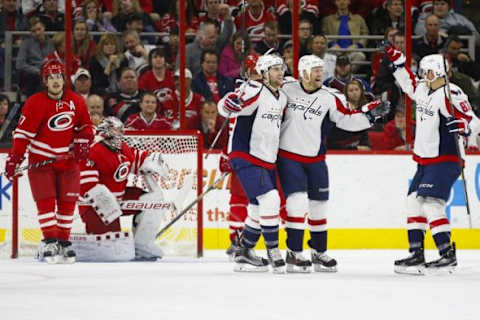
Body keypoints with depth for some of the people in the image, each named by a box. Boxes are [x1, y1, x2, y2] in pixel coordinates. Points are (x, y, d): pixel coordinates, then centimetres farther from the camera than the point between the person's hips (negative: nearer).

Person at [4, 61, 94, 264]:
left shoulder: (76, 102, 0)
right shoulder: (35, 103, -12)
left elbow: (86, 125, 16)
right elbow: (23, 132, -13)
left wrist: (83, 142, -1)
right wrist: (14, 158, -19)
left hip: (67, 160, 4)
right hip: (40, 160, -4)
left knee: (67, 202, 4)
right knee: (46, 201, -11)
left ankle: (63, 242, 12)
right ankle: (49, 242, -10)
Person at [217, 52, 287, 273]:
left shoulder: (282, 98, 12)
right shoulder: (255, 91, -15)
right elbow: (224, 108, -23)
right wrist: (232, 102, -44)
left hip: (267, 160, 9)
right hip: (245, 157, -9)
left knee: (260, 208, 13)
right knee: (270, 199, -19)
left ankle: (243, 252, 25)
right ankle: (272, 251, -8)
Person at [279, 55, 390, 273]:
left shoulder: (330, 98, -3)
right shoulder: (286, 90, -6)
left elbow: (347, 120, -4)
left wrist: (371, 113, -15)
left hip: (315, 161, 3)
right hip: (288, 157, -3)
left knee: (318, 206, 11)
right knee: (298, 202, -15)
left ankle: (319, 252, 27)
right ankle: (294, 253, -8)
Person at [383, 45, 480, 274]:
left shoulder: (450, 95, -18)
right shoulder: (423, 90, 7)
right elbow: (408, 84, 28)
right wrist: (397, 60, 20)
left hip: (444, 161, -10)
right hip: (425, 160, 10)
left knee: (430, 204, -18)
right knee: (414, 202, 10)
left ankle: (448, 255, -18)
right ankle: (416, 254, 14)